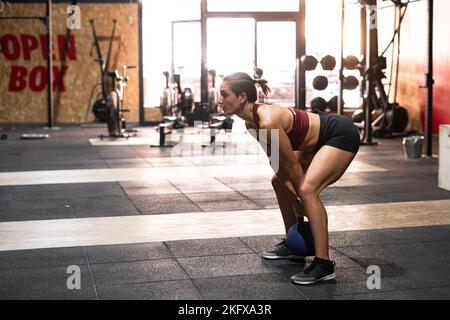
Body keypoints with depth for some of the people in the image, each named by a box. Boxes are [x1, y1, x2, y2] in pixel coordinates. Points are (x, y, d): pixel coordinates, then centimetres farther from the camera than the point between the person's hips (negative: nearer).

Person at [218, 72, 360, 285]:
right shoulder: (251, 122, -3)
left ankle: (324, 265, -22)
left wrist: (303, 201, -10)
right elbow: (278, 161, 5)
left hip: (342, 134, -10)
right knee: (279, 182, 15)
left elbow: (292, 165, -22)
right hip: (318, 140, 10)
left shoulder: (268, 122, -31)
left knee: (308, 189, -27)